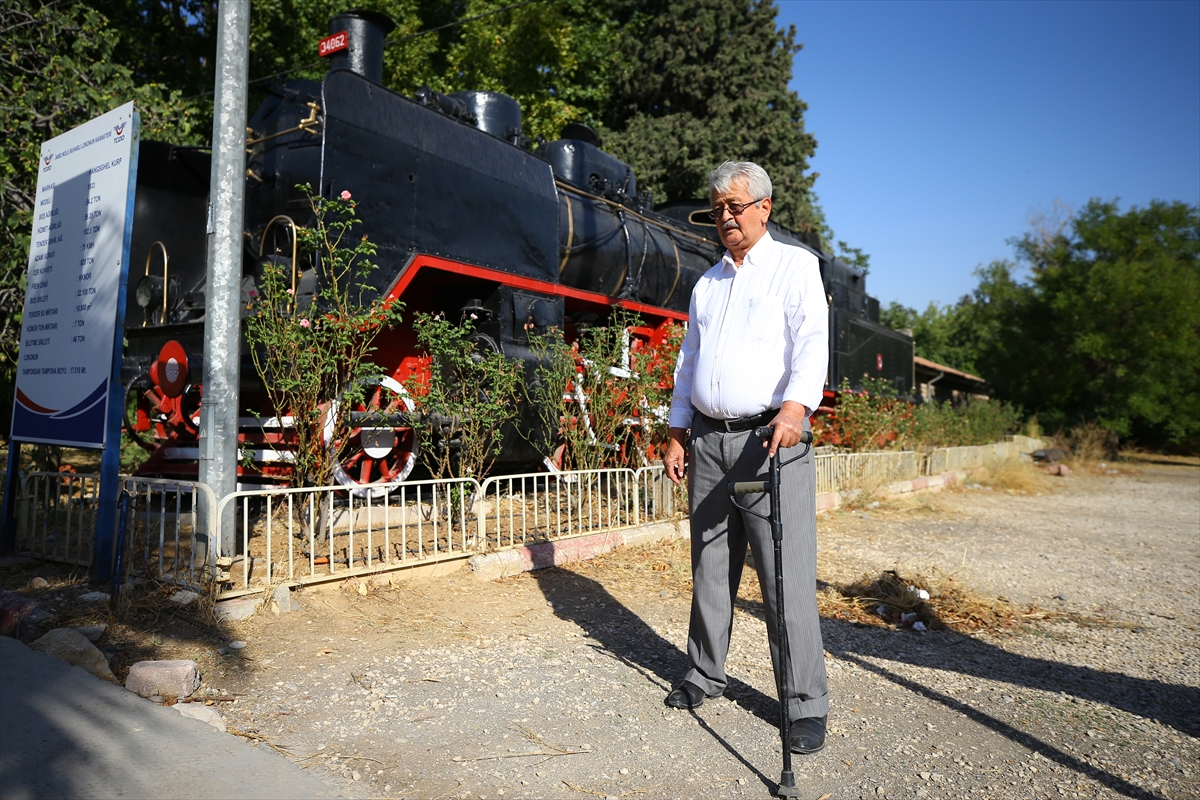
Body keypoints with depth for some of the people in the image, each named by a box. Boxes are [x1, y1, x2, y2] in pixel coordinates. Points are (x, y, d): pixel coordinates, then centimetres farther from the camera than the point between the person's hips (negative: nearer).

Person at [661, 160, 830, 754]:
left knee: (786, 575, -5)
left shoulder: (795, 266, 4)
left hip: (770, 438, -5)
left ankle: (806, 704, 6)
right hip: (708, 439, 6)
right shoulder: (706, 283, 20)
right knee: (709, 568, 12)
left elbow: (813, 342, -11)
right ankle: (706, 675, 28)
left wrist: (795, 405, -29)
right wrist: (678, 433, 14)